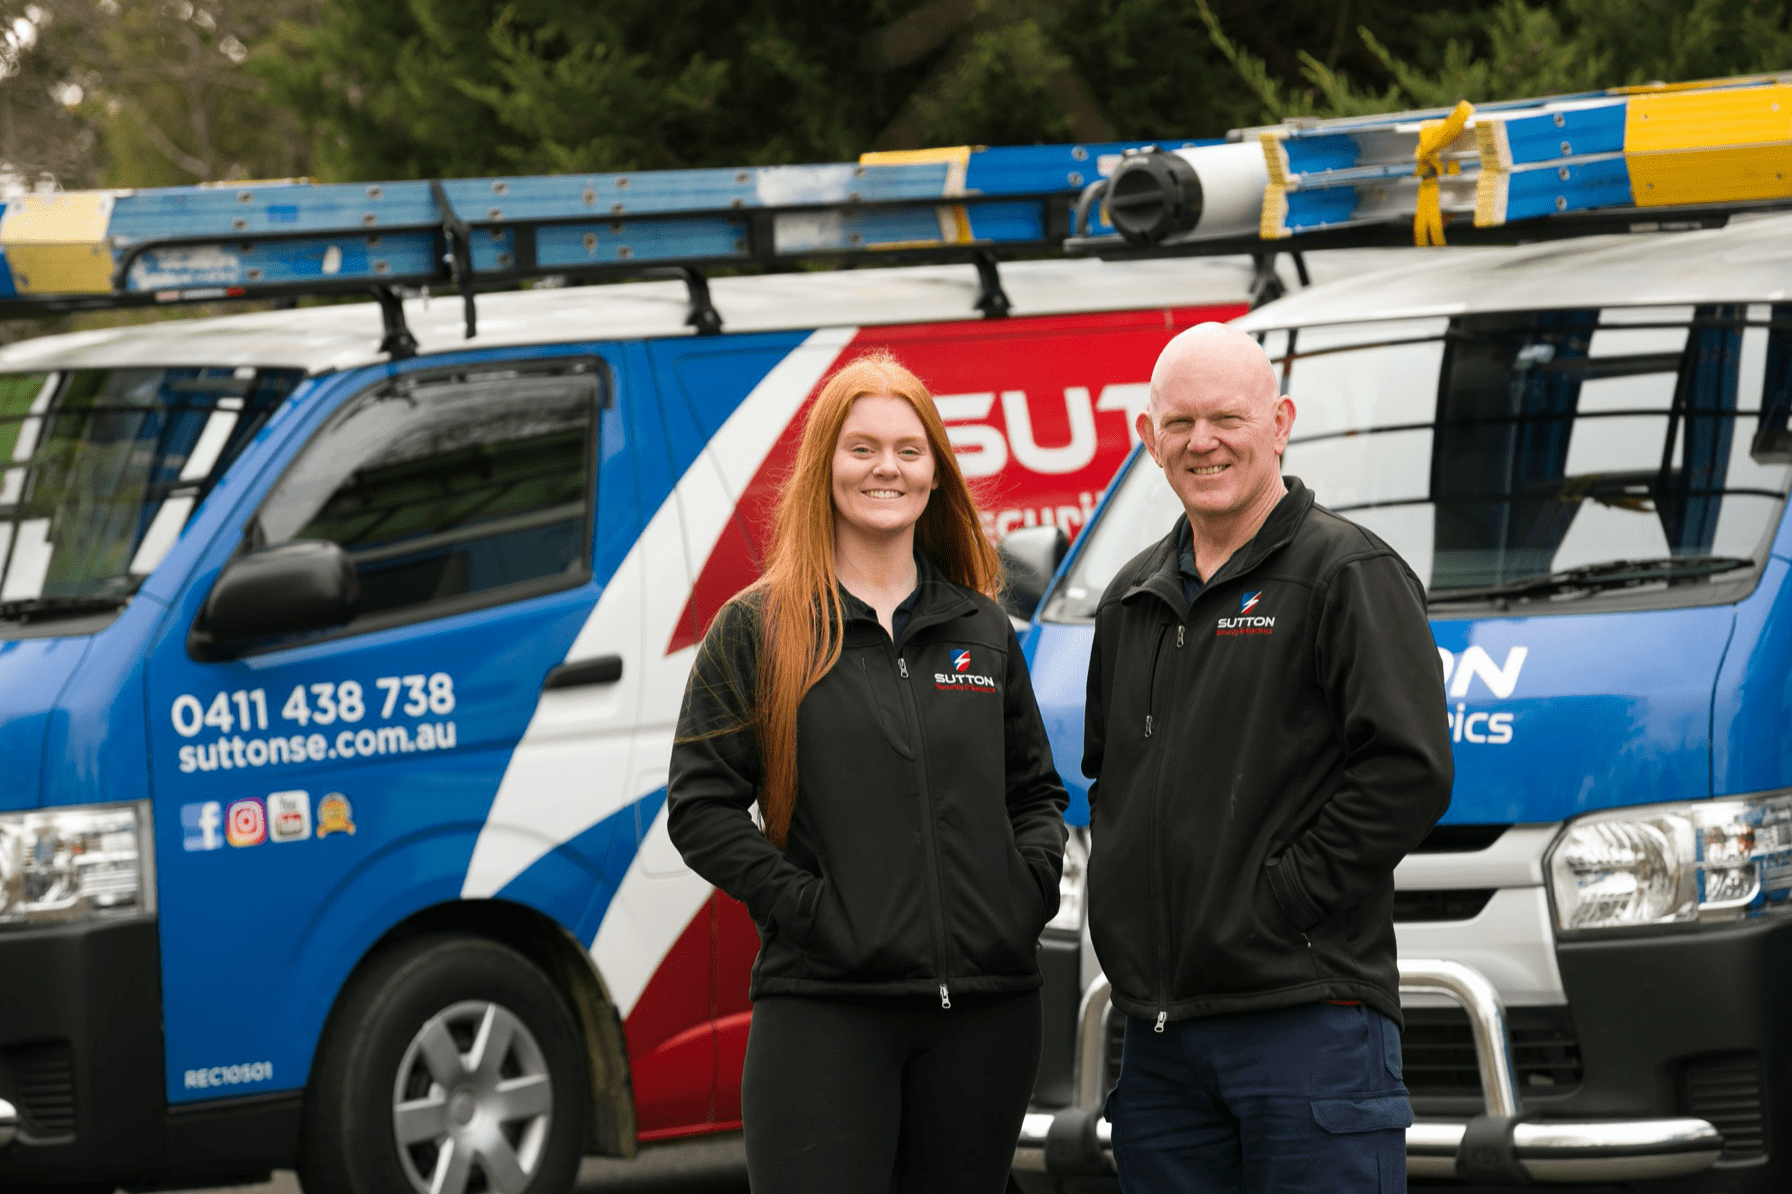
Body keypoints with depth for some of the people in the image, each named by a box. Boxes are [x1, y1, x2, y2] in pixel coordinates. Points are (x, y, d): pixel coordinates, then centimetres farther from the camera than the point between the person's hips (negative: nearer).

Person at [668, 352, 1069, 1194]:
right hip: (824, 1008, -4)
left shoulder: (982, 632, 15)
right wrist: (804, 904, -13)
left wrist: (1035, 879, 3)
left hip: (984, 1008, 4)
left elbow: (1036, 787, 23)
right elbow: (701, 808, -2)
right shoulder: (756, 632, 3)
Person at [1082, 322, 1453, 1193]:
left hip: (1310, 1017, -7)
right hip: (1159, 1034, 7)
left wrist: (1280, 900, -15)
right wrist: (1123, 894, 11)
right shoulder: (1133, 601, 19)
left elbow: (1408, 771, -13)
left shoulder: (1350, 575, -4)